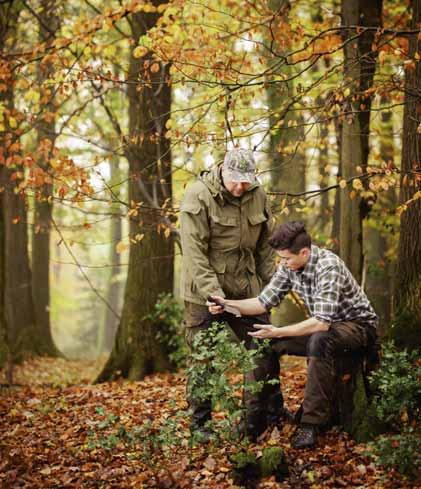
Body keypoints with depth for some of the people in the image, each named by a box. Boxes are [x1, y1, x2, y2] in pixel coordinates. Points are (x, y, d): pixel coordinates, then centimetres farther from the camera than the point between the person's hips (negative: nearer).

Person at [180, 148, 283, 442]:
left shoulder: (258, 196, 1)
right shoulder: (199, 196, -16)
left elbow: (265, 245, 12)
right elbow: (194, 251, -21)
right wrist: (212, 292, -28)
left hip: (246, 287, 5)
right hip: (205, 291, -5)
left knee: (263, 350, 7)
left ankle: (271, 417, 20)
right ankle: (200, 424, 14)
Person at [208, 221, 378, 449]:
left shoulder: (328, 266, -29)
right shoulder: (289, 266, -5)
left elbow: (322, 322, -34)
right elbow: (265, 302, 0)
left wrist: (278, 332, -34)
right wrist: (228, 304, -14)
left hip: (358, 325, -8)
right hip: (322, 328, 8)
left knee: (319, 341, -39)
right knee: (265, 342, -8)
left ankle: (312, 421, -31)